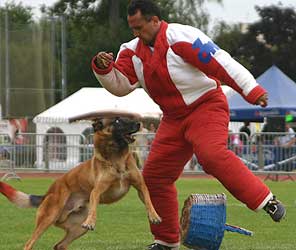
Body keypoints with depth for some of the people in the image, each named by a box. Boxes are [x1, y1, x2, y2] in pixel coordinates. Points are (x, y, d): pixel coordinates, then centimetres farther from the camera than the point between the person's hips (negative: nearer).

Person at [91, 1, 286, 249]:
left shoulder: (182, 37, -18)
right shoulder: (133, 51, 5)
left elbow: (221, 62, -22)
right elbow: (120, 85, 4)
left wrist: (251, 90, -28)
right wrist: (103, 68, -16)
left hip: (206, 107, -8)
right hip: (174, 118, 8)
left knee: (212, 154, -33)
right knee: (154, 174, 4)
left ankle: (267, 201, -27)